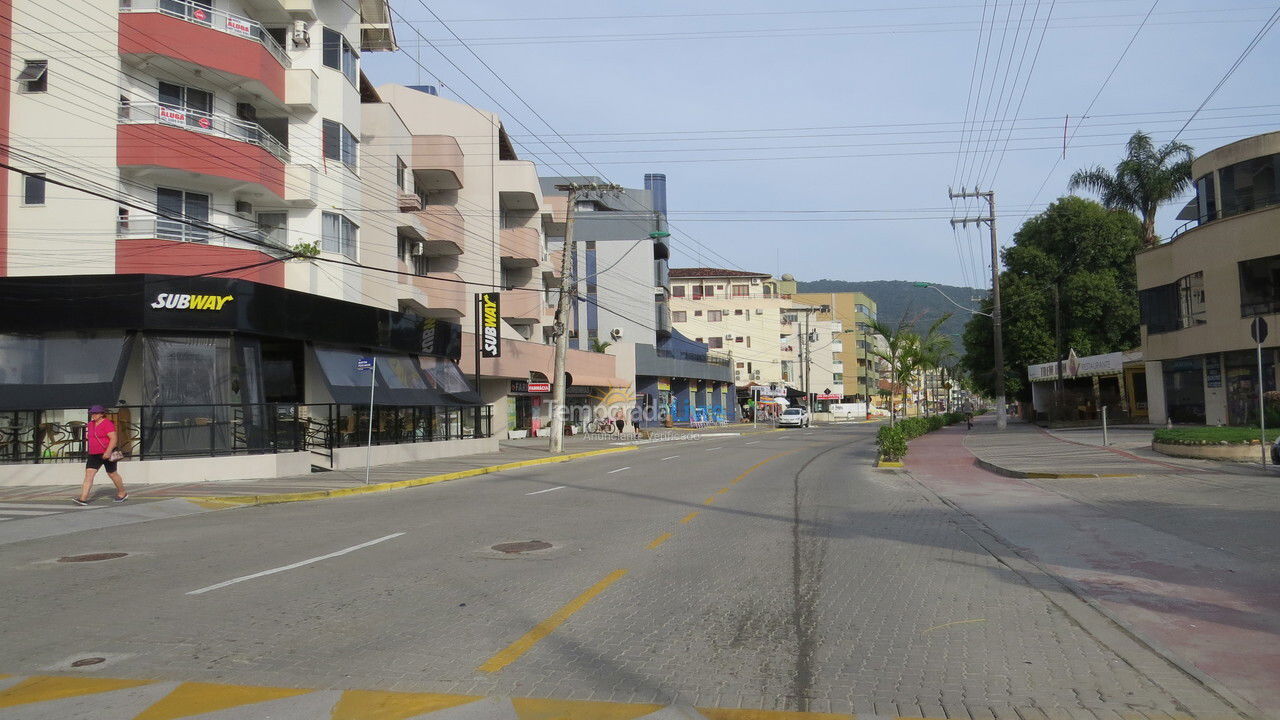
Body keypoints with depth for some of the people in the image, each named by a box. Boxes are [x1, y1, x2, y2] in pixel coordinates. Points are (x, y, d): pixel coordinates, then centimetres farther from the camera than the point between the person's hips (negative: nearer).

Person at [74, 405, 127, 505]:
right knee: (89, 473, -7)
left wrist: (108, 451, -29)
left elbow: (114, 438, -21)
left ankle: (122, 493, 25)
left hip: (107, 453, -7)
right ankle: (83, 498, -15)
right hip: (94, 455, 7)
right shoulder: (91, 424, 10)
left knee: (112, 474, 6)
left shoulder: (107, 423, -13)